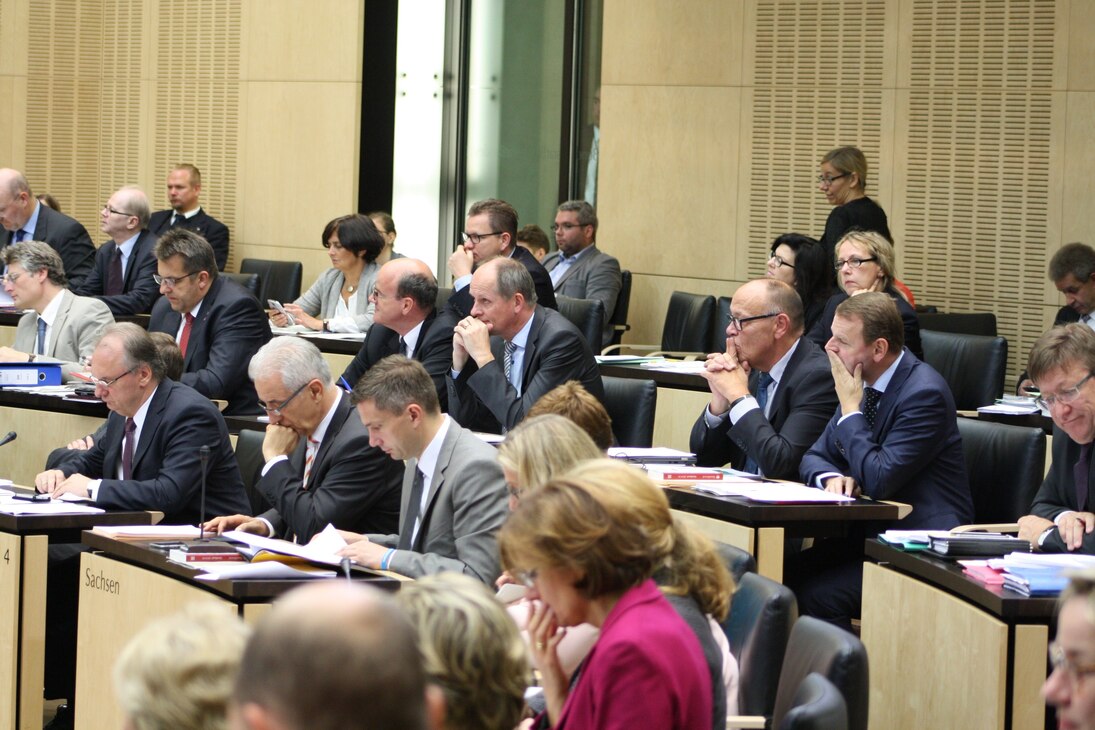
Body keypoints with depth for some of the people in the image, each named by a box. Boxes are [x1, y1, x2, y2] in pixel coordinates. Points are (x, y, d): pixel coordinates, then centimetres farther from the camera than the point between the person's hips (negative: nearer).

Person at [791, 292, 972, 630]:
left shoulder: (924, 392, -18)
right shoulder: (863, 382, 7)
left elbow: (878, 480, -24)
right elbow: (815, 457, 14)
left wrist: (851, 409, -15)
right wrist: (832, 477, -11)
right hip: (874, 532, 8)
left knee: (817, 593, -26)